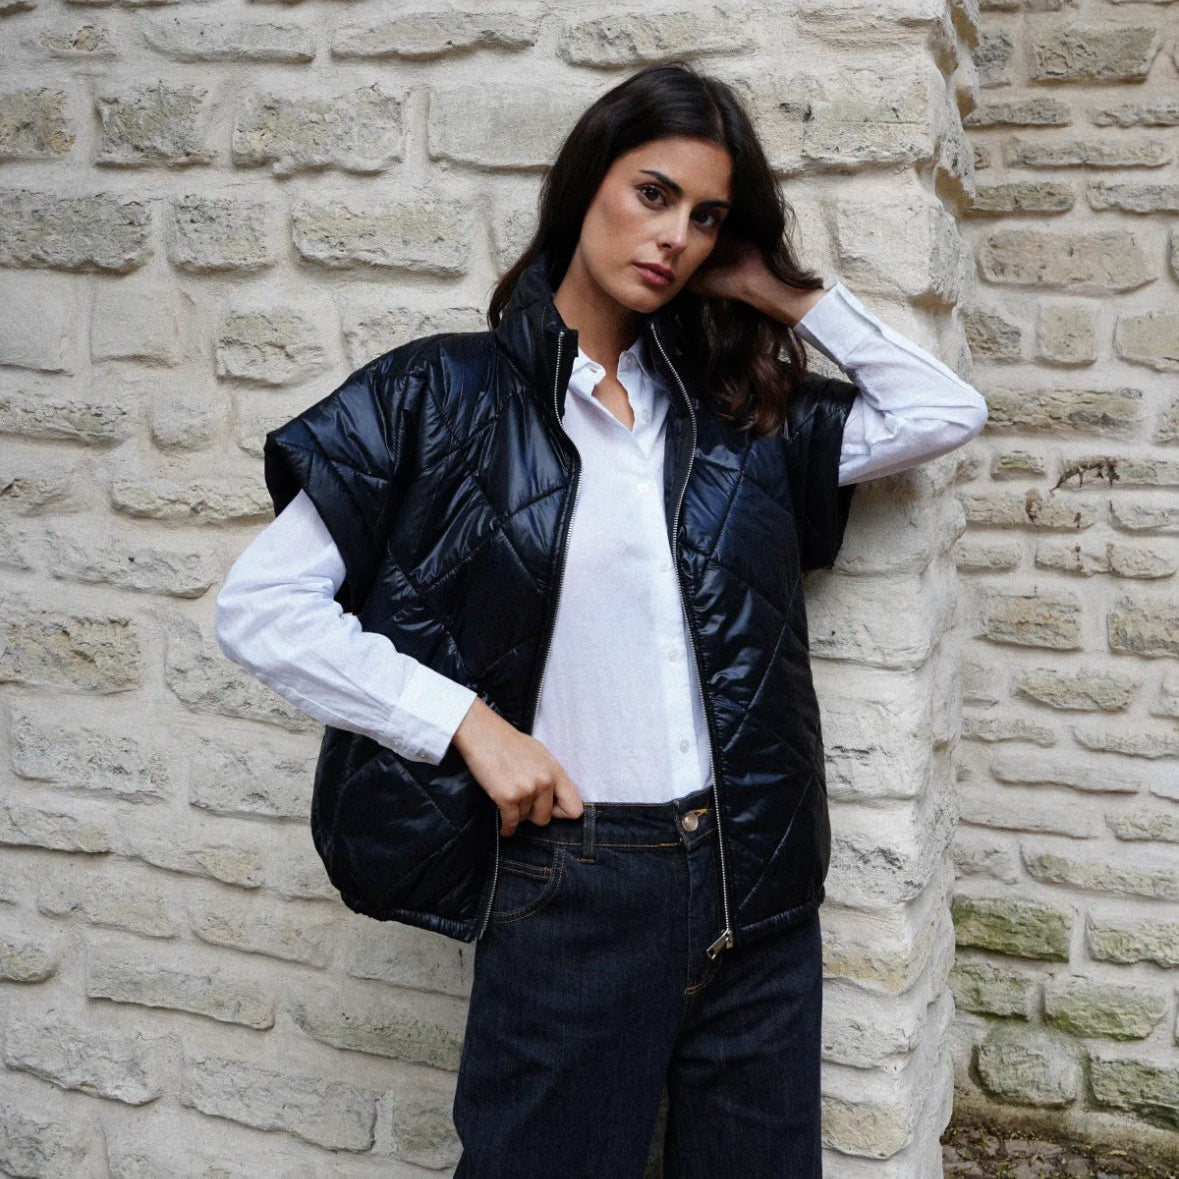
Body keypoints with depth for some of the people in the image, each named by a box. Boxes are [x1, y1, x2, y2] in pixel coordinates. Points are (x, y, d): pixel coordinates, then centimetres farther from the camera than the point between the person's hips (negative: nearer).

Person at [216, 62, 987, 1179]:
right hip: (567, 885, -4)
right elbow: (259, 604, -7)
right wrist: (471, 723, -14)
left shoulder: (734, 406, 7)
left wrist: (788, 292, 3)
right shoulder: (442, 394, -4)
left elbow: (945, 411, 9)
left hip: (753, 881, 4)